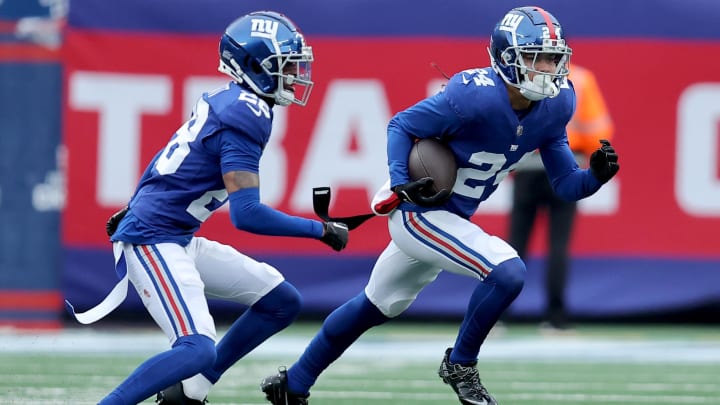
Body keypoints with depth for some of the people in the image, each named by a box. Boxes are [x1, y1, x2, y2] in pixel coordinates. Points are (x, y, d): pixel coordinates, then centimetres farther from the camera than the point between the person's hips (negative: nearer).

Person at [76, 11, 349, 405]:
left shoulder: (223, 100, 10)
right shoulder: (245, 116, -19)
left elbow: (169, 159, 23)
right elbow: (246, 214, -23)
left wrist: (134, 210, 34)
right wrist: (321, 230, -14)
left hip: (180, 240, 10)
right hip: (152, 242, -10)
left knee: (282, 301, 11)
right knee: (198, 350, -25)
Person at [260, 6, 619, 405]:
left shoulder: (553, 106, -5)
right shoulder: (475, 95, -27)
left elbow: (565, 184, 0)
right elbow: (401, 125, -16)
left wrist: (595, 175, -21)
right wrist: (400, 185, -30)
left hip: (450, 219, 9)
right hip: (418, 212, -9)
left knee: (375, 306, 22)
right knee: (507, 272, -25)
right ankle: (460, 365, -2)